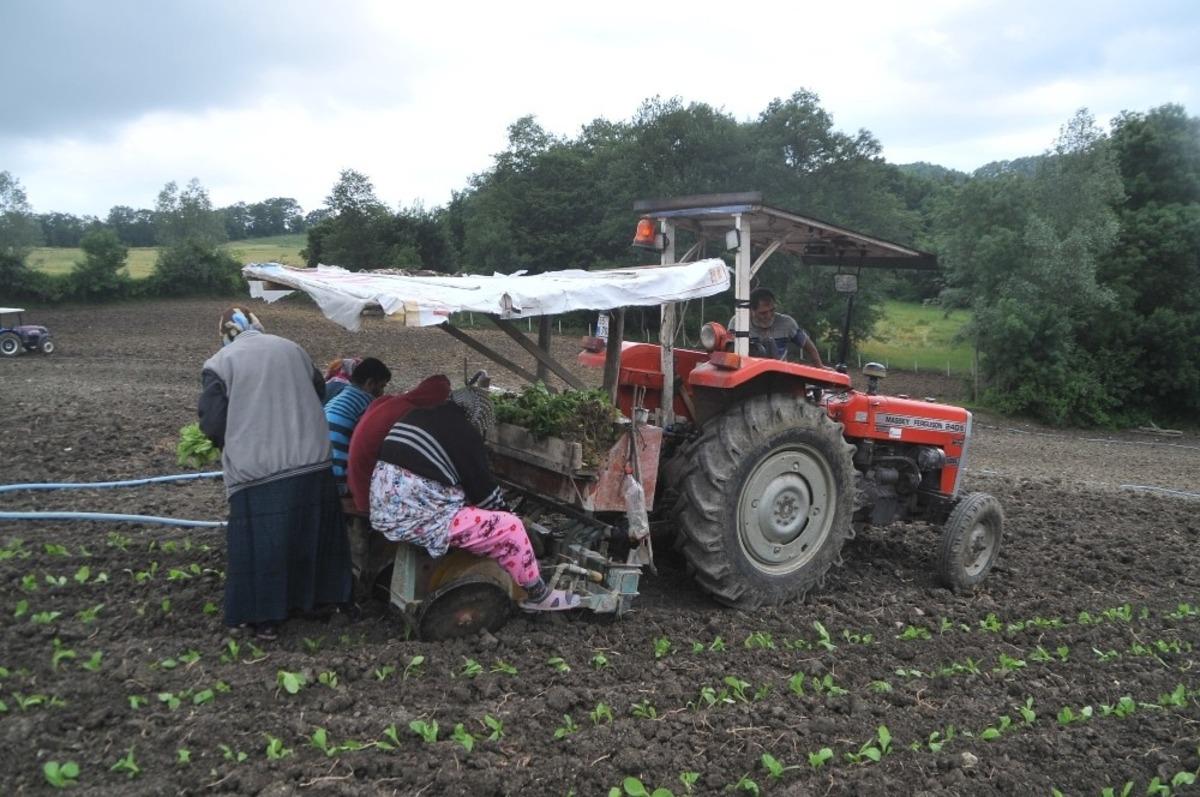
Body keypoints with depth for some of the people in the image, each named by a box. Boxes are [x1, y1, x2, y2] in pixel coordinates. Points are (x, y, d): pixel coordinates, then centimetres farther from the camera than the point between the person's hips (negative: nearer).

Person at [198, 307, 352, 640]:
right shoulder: (290, 348, 9)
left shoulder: (218, 364, -3)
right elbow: (320, 392, 18)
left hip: (257, 471, -4)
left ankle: (266, 618, 15)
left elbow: (212, 422, -5)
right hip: (312, 462, 4)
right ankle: (315, 595, 32)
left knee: (262, 542, 7)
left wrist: (232, 444, 16)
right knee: (310, 530, 18)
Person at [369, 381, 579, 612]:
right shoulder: (463, 433, -9)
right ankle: (538, 595, 12)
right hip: (417, 520, -9)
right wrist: (504, 514, 16)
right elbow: (484, 487, -3)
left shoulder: (419, 415, 16)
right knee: (510, 527, -4)